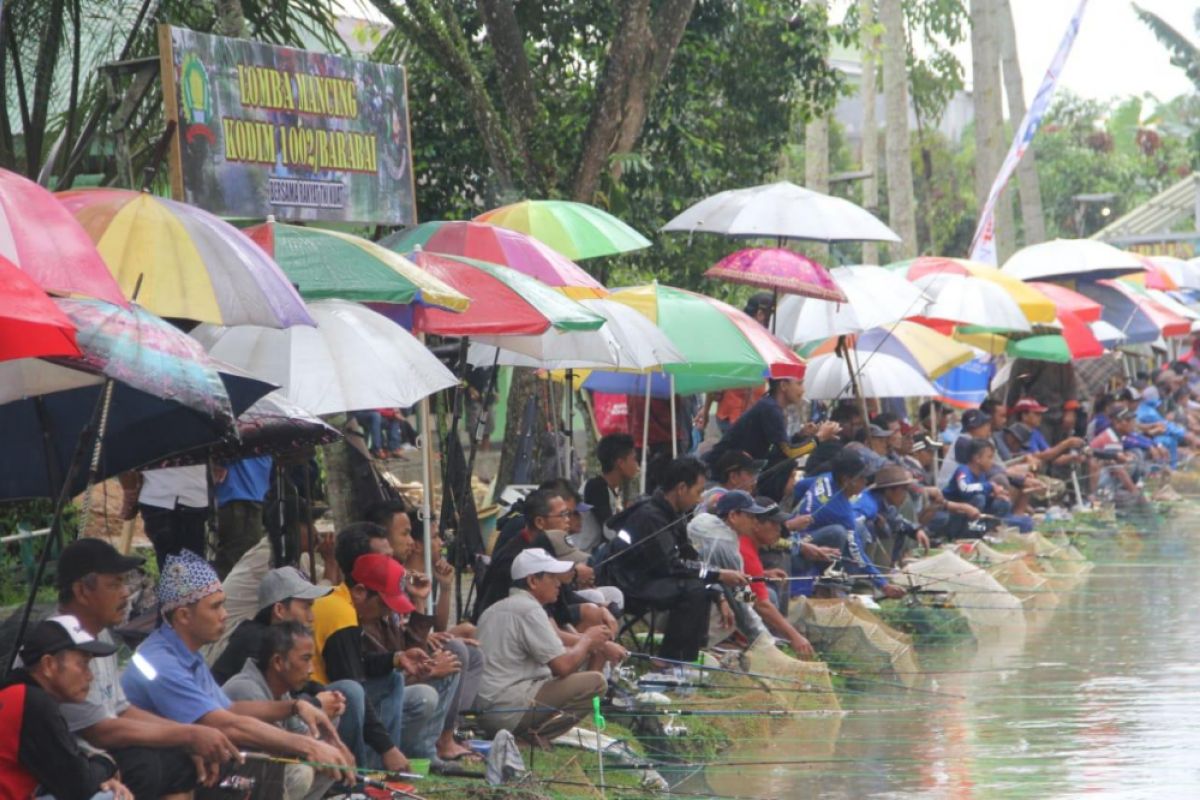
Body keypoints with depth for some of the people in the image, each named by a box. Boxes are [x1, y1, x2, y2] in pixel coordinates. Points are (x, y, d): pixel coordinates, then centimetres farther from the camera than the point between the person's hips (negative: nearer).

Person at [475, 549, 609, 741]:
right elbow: (563, 666, -15)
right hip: (509, 710, -10)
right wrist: (587, 640, 3)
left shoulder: (496, 609, 21)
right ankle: (535, 734, -15)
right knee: (595, 682, -14)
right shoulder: (529, 609, -10)